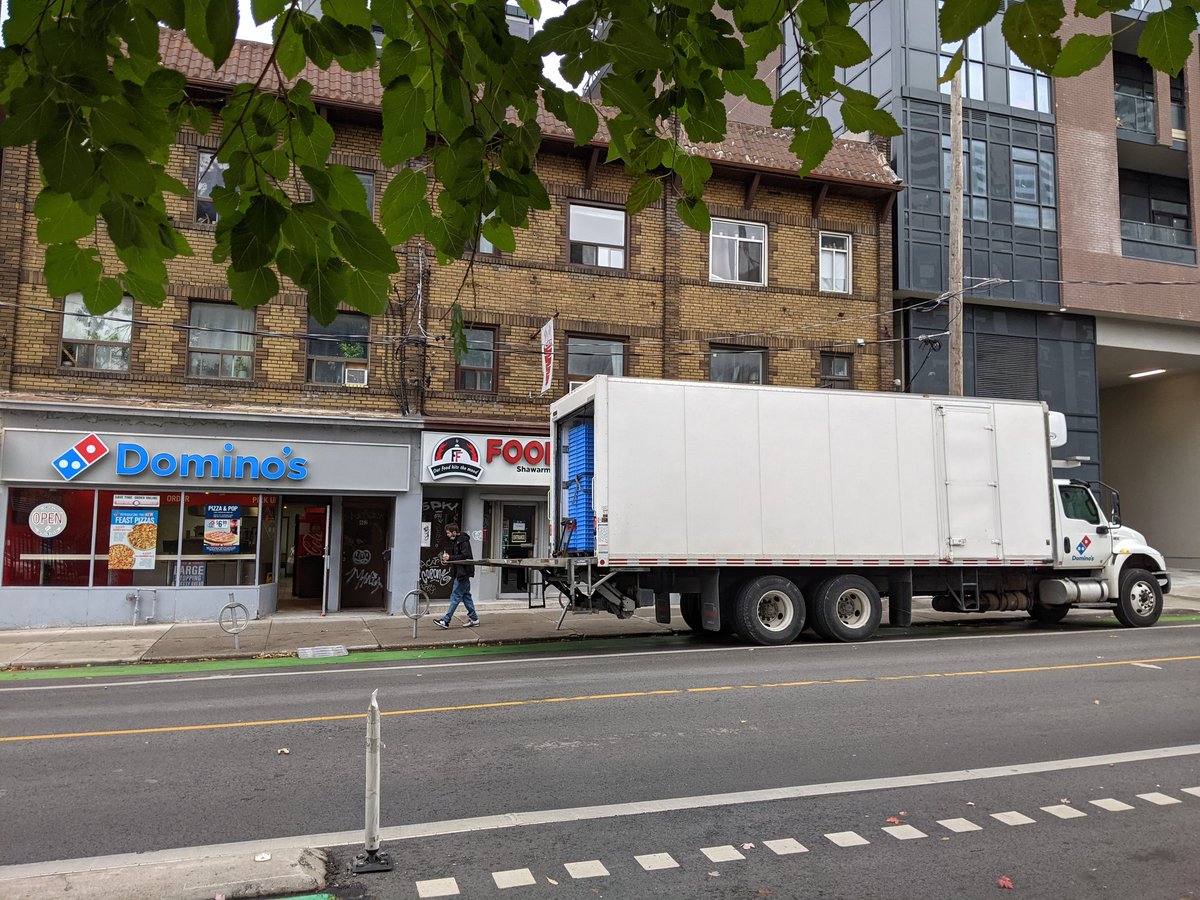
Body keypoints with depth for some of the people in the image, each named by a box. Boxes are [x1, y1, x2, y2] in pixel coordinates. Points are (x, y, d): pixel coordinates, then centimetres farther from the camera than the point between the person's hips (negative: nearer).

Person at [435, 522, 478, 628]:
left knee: (456, 596, -7)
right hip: (459, 572, 10)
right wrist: (448, 557, 5)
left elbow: (465, 556, -22)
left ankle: (445, 620, -7)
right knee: (465, 595, 13)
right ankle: (473, 619, 18)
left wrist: (450, 558, -19)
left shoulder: (463, 541, -14)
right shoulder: (456, 541, 16)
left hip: (463, 572, -10)